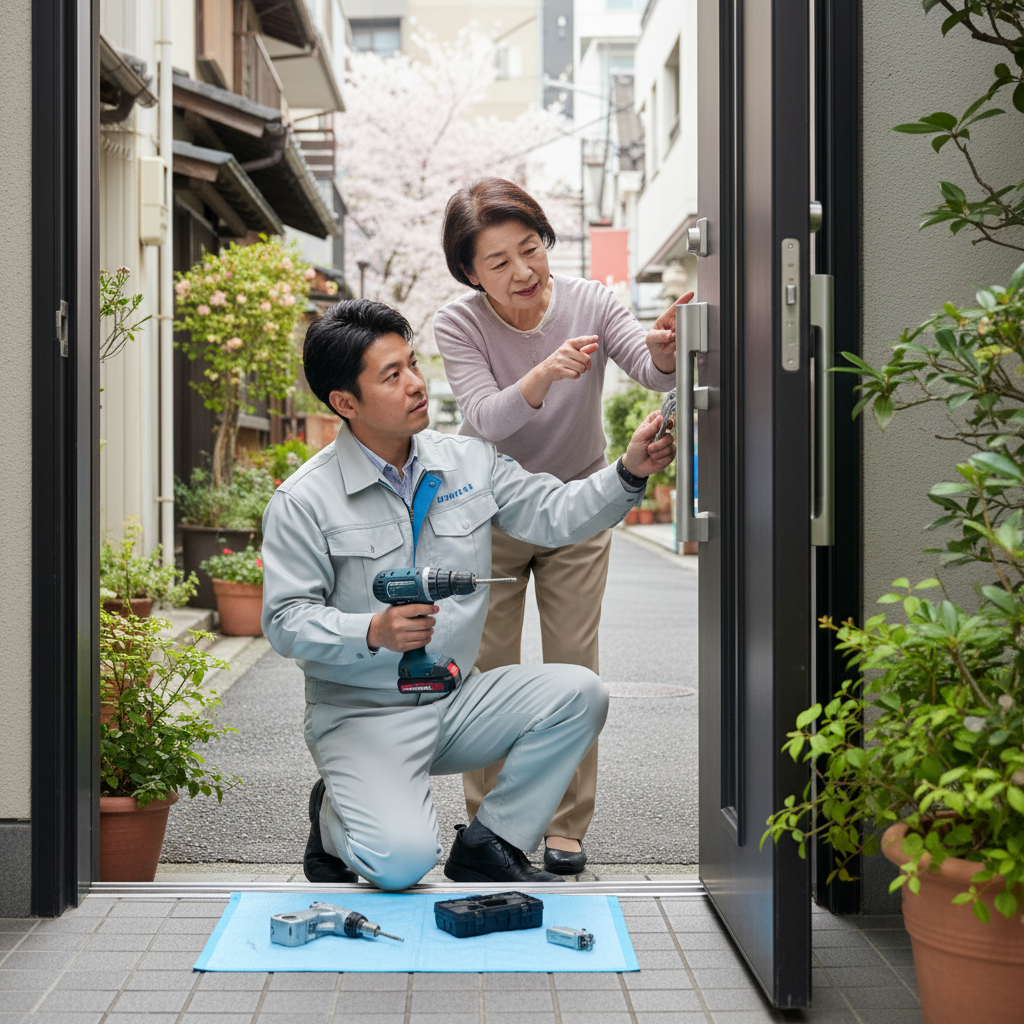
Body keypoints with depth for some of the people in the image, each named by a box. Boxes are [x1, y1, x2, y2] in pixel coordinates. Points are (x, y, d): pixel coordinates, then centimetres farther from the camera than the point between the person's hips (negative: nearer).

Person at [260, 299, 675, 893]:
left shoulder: (469, 461, 4)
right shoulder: (303, 501, -11)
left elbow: (555, 514, 1)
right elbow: (286, 621, -11)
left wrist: (631, 473, -15)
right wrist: (374, 632, -27)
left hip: (458, 701, 5)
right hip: (364, 714, -5)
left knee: (577, 693, -18)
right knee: (401, 860, -26)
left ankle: (488, 845, 0)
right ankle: (336, 819, 12)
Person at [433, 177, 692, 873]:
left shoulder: (588, 303, -17)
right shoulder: (458, 325, -19)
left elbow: (654, 374, -30)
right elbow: (486, 419, -32)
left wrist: (665, 353, -54)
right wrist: (543, 376, -51)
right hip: (491, 514, 0)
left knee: (575, 668, 1)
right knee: (489, 672, 3)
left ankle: (568, 826, 12)